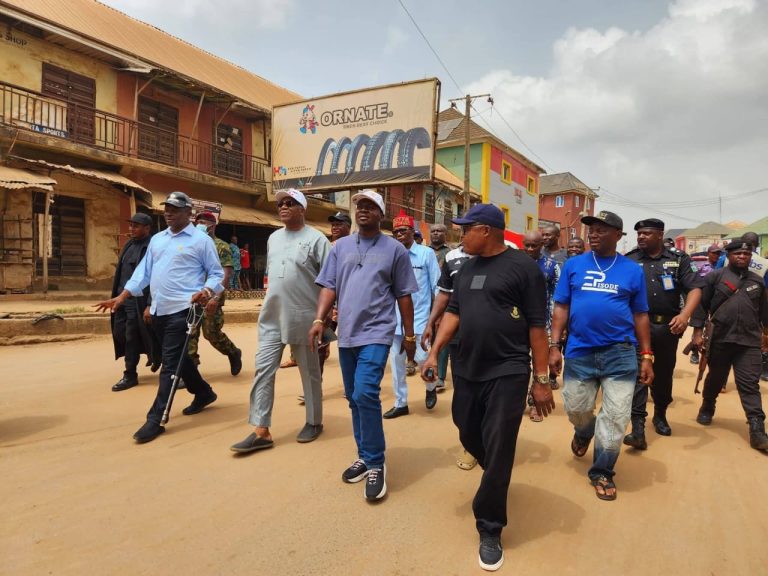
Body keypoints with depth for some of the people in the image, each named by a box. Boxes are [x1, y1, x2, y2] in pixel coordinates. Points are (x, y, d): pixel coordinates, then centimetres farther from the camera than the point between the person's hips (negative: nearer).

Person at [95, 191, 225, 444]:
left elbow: (216, 273, -3)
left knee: (171, 364, -7)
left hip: (183, 310, -7)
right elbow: (143, 271, 16)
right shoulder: (156, 239, 16)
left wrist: (206, 291, -22)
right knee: (179, 359, 17)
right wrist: (121, 297, 9)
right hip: (159, 310, 7)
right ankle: (204, 393, 36)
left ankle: (156, 419, -3)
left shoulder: (201, 240, -4)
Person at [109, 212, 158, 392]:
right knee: (119, 333, 12)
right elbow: (120, 271, 19)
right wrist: (116, 296, 16)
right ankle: (155, 354, 30)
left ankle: (130, 375, 13)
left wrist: (150, 305, -21)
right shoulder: (129, 245, 14)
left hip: (138, 300, -8)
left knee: (131, 337, -2)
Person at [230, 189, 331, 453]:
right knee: (263, 370, 1)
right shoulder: (273, 238, 13)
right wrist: (272, 302, 17)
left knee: (309, 372, 8)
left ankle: (314, 422, 26)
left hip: (304, 318, -6)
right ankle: (261, 431, 7)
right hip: (272, 317, 6)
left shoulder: (316, 239, -7)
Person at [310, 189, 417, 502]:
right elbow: (329, 287, 7)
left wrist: (409, 335, 3)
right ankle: (365, 456, 28)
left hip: (377, 333, -5)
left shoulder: (395, 249, 0)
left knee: (366, 394, -16)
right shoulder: (341, 246, 10)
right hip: (347, 334, 5)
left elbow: (404, 295, 2)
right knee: (353, 398, 12)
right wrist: (319, 319, -7)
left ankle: (376, 464, -1)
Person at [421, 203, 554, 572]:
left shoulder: (522, 266, -8)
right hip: (466, 370, 7)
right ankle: (497, 479, 48)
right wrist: (434, 353, 2)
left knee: (498, 452, 0)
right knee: (469, 437, 17)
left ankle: (490, 530, 17)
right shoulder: (467, 267, 11)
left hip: (507, 373, -6)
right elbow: (453, 312, 13)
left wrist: (541, 379, -9)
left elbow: (537, 326, -9)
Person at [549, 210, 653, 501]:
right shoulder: (573, 265, 2)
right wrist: (554, 346, -3)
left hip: (620, 353, 0)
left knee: (615, 417, 4)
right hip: (579, 351, 1)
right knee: (576, 409, 12)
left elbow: (640, 316, 5)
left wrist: (647, 356, 3)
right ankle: (584, 432, 48)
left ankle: (602, 472, 23)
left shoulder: (632, 270, 2)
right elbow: (561, 308, 3)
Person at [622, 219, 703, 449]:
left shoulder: (679, 260, 3)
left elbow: (695, 289, -4)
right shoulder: (629, 260, 3)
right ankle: (638, 427, -10)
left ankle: (660, 415, 36)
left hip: (668, 326, 2)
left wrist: (685, 315, -20)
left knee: (664, 373, 15)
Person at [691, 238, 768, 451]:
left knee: (749, 384, -3)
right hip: (720, 338, -1)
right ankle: (707, 409, 37)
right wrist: (698, 331, -8)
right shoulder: (715, 277, 0)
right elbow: (702, 304, -2)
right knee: (715, 378, 15)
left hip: (749, 341, 2)